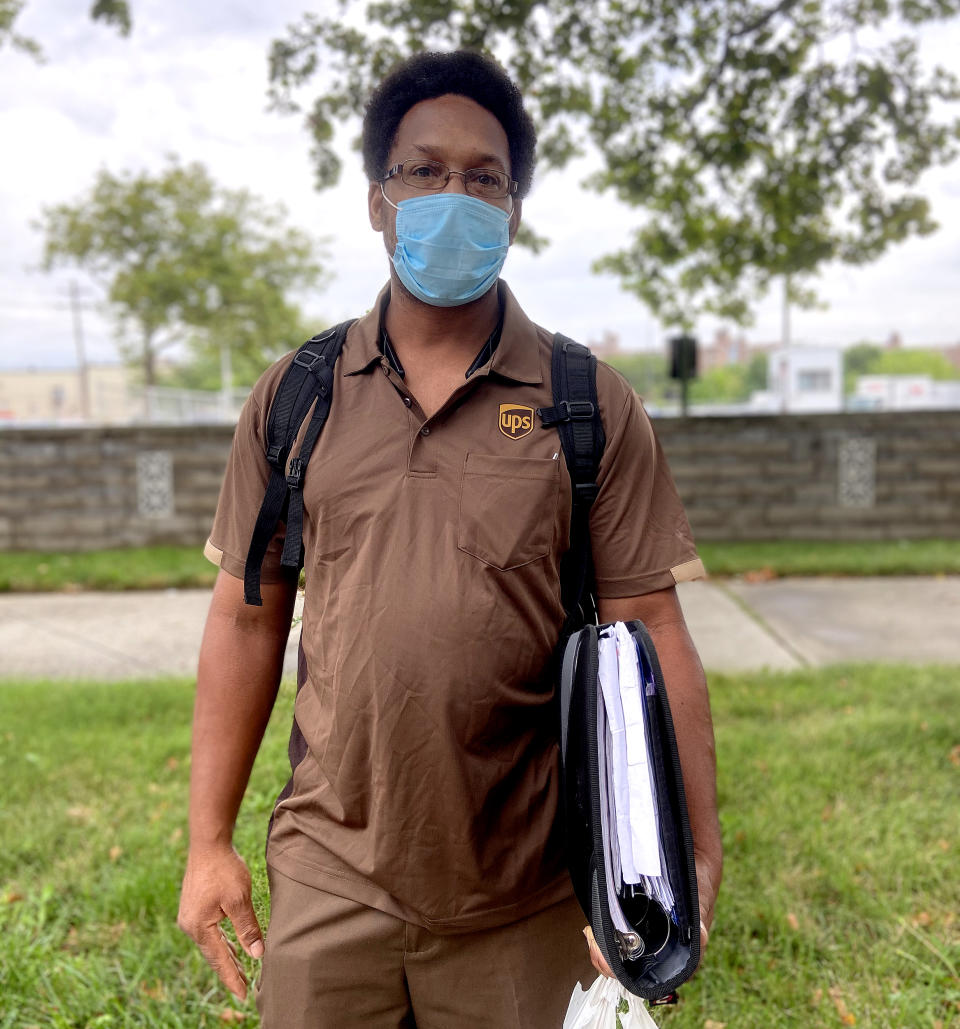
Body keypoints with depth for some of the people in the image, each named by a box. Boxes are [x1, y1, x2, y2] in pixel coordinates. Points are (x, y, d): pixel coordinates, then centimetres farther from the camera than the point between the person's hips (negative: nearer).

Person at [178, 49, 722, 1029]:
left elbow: (646, 634, -6)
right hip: (327, 883, 2)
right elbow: (248, 618, 3)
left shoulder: (593, 408, -5)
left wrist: (693, 854, -11)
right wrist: (208, 841, 4)